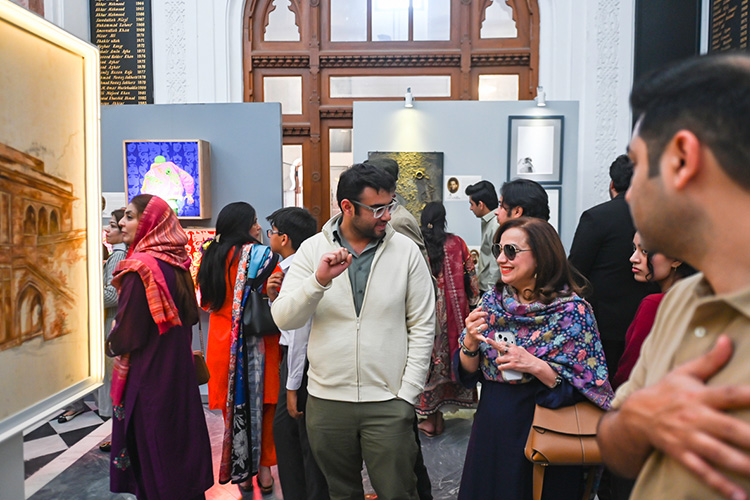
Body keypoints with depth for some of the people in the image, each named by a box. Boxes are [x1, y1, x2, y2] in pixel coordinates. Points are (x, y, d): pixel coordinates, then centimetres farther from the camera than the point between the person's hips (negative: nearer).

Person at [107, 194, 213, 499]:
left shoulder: (141, 266, -20)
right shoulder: (176, 262, 3)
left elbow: (128, 333, -18)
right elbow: (190, 316, 12)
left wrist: (112, 345, 2)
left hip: (148, 373, -8)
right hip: (179, 368, 8)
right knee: (178, 430, 19)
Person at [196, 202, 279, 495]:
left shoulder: (211, 257, 6)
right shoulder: (261, 255, -10)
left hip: (222, 342, 4)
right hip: (258, 342, -4)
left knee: (233, 407, 12)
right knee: (263, 404, 10)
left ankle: (241, 472, 23)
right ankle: (264, 467, 18)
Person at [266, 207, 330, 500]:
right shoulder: (288, 269, 10)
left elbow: (301, 332, -21)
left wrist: (293, 387, -18)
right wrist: (274, 297, -1)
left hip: (302, 362, -10)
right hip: (291, 358, 10)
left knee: (308, 439, 4)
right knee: (283, 427, 19)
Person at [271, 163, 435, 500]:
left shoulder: (406, 251, -4)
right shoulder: (313, 249, -2)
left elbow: (422, 327, -2)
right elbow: (284, 319, -8)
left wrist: (407, 395, -6)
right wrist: (319, 281, -24)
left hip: (389, 402, -1)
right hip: (326, 400, 2)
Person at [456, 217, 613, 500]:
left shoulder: (572, 310, -13)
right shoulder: (492, 302, -1)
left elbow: (582, 388, -12)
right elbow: (468, 374, 2)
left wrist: (536, 366, -26)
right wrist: (470, 341, -17)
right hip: (491, 429, 4)